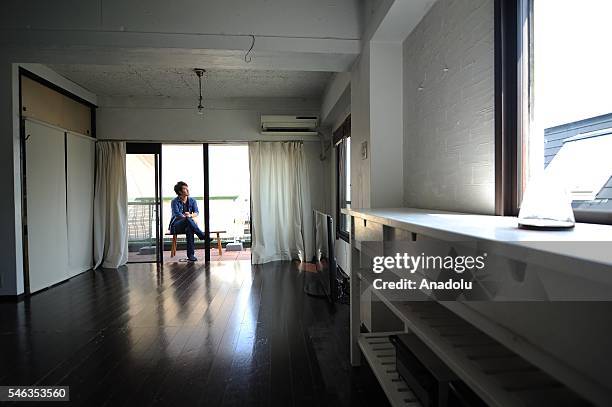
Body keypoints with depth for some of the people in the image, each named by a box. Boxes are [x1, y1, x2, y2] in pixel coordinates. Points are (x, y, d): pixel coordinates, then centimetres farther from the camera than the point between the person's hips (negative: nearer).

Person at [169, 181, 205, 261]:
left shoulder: (192, 201, 8)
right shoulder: (175, 202, -3)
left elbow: (196, 212, -6)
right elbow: (177, 214, -16)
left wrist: (190, 215, -27)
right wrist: (187, 217, -30)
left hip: (189, 225, 3)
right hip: (176, 226, -2)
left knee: (189, 229, -37)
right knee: (188, 219, -36)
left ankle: (191, 255, -39)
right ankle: (202, 236, -35)